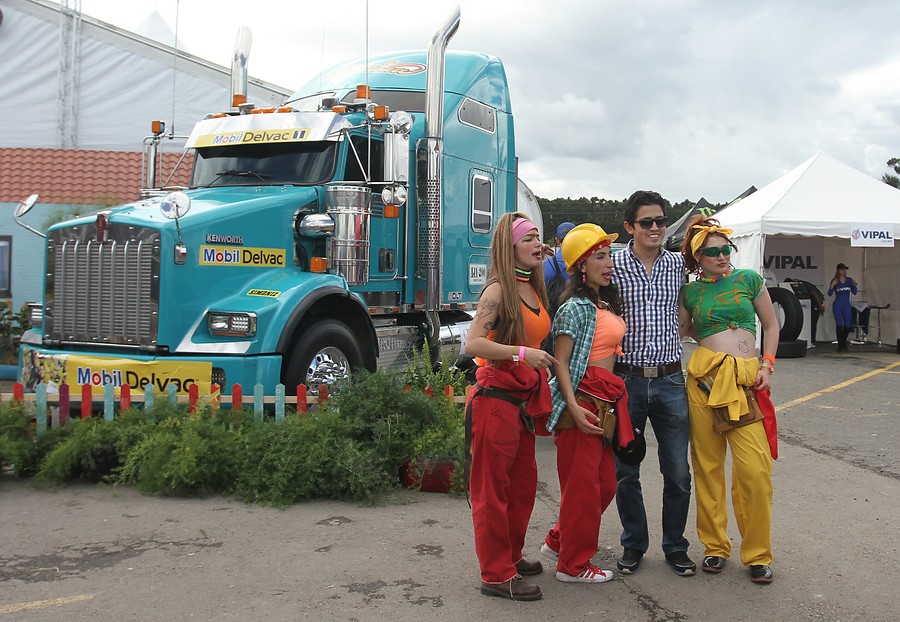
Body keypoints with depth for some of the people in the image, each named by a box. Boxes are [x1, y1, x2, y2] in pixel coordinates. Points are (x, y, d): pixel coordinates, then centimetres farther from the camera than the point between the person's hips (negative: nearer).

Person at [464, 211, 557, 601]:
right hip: (496, 397, -9)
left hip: (524, 399, 9)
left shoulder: (533, 289, 12)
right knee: (493, 488, 0)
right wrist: (521, 353, -27)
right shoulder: (498, 291, -13)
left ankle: (511, 556, 33)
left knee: (524, 482, 17)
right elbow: (473, 343, -22)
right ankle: (497, 575, 9)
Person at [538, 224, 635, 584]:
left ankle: (558, 541, 30)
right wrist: (574, 407, -23)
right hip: (583, 400, -9)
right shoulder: (576, 307, -12)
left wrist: (613, 400, 14)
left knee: (605, 483, 14)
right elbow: (561, 362, -15)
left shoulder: (606, 304, 15)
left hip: (607, 401, 9)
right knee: (582, 485, 0)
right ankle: (573, 564, 14)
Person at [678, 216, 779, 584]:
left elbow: (771, 325, 13)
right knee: (707, 465, 4)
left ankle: (757, 553, 8)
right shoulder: (690, 292, 9)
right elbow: (684, 330, 18)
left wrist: (767, 365, 3)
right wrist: (715, 347, 2)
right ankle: (715, 546, 19)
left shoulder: (749, 279, 8)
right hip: (705, 378, 1)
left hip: (747, 381, -1)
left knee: (755, 469, -8)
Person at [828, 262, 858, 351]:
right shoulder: (834, 281, -2)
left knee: (847, 325, 3)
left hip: (847, 305, 3)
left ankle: (844, 341, 29)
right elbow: (829, 294, -7)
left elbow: (854, 292, 8)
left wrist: (854, 285, -9)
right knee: (839, 325, -6)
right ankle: (840, 345, 1)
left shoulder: (849, 280, 7)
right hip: (837, 305, -3)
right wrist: (832, 286, -22)